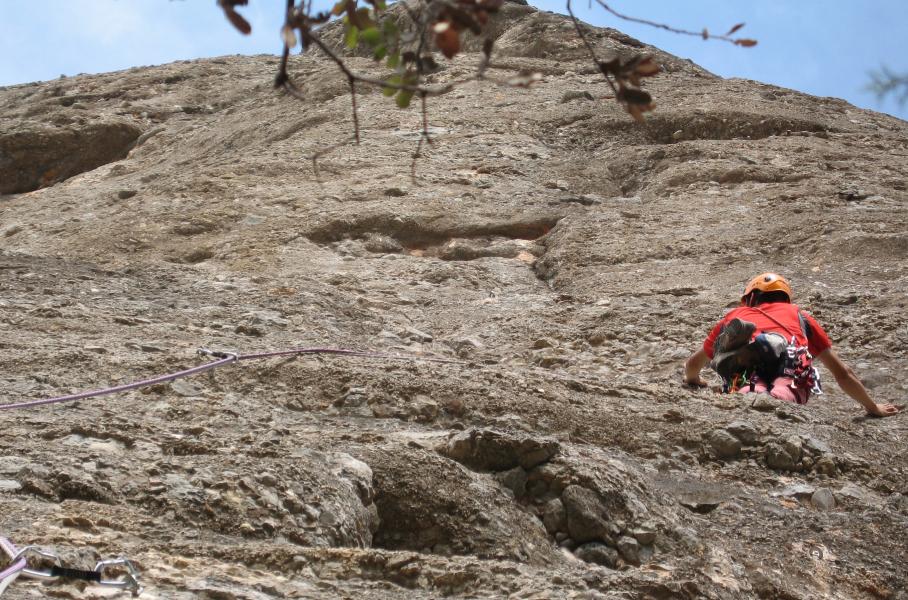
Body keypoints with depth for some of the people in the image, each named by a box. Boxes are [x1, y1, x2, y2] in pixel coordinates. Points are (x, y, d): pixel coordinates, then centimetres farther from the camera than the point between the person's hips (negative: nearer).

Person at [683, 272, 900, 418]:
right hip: (791, 358, -1)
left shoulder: (734, 315, 43)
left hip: (746, 363, 1)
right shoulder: (799, 315, 42)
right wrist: (873, 408, 56)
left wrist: (693, 381, 76)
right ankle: (780, 394, -53)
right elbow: (842, 372, 44)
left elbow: (692, 364, 54)